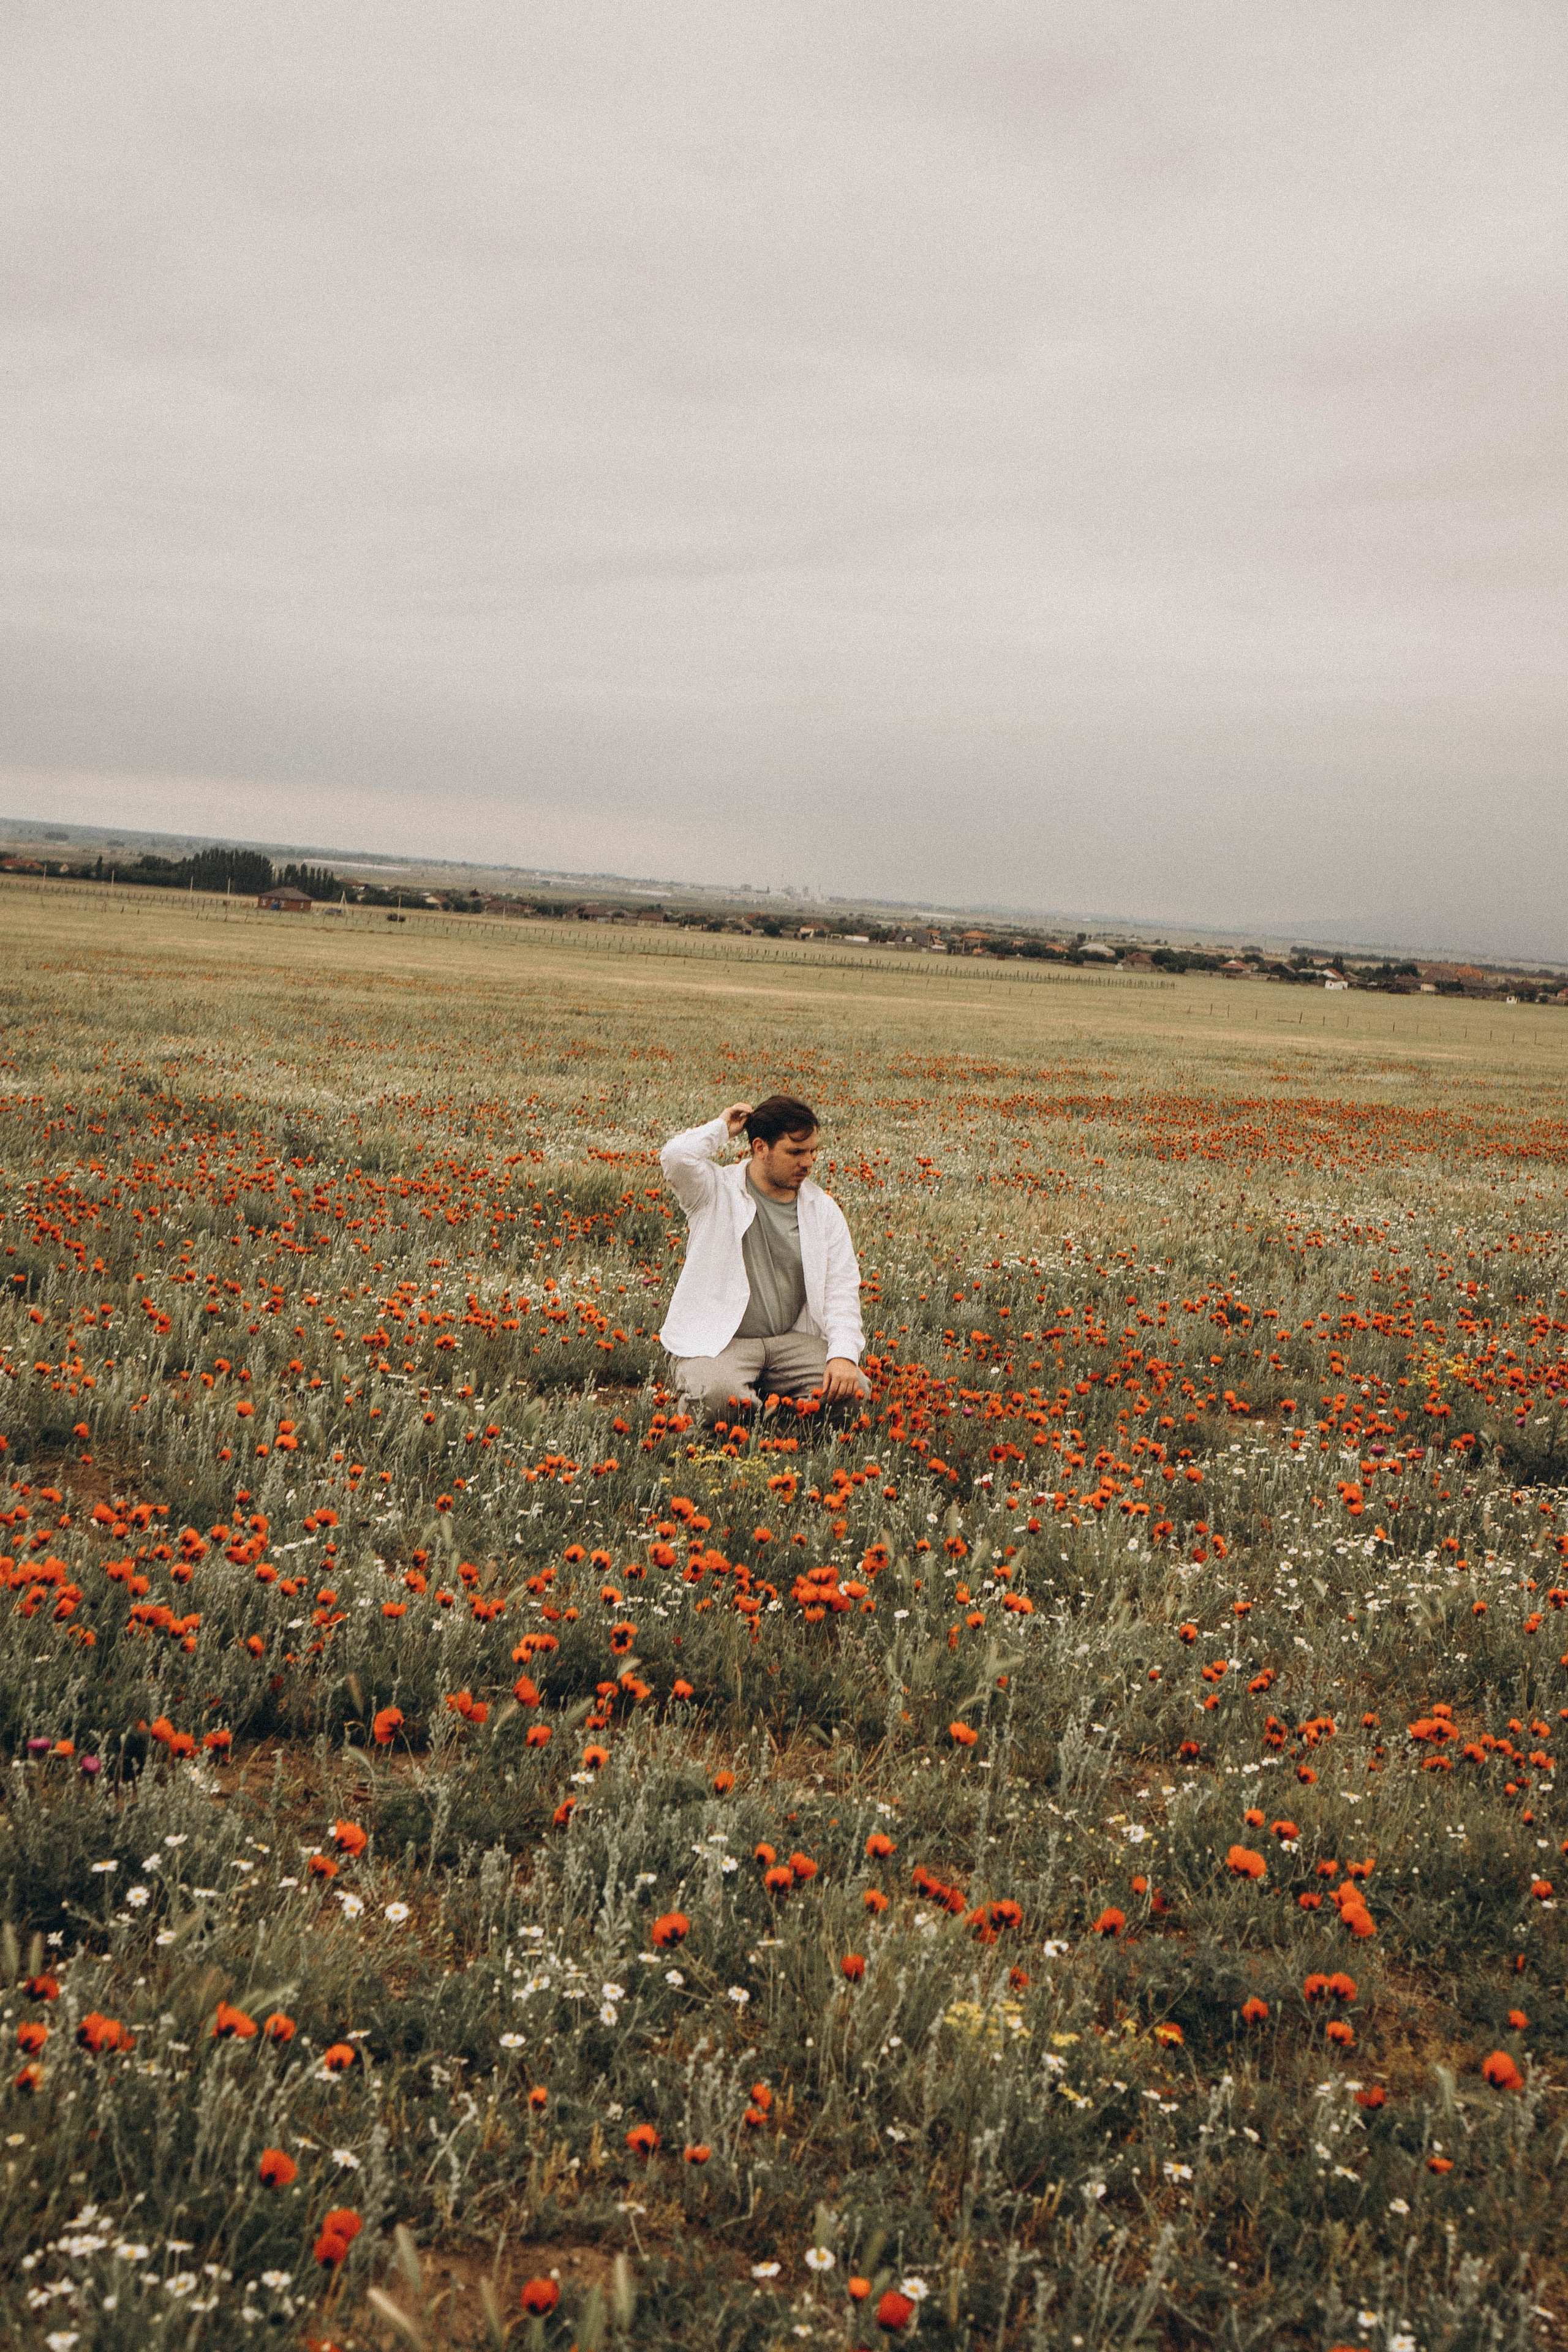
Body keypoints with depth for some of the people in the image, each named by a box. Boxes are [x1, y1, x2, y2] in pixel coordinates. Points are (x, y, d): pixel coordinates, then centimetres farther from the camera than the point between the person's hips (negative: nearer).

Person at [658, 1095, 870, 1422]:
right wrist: (721, 1128, -5)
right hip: (717, 1342, -4)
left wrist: (844, 1354, -13)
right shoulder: (717, 1191, -2)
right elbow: (676, 1158, -24)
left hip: (791, 1340, 4)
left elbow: (841, 1288, 4)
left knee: (854, 1390, -18)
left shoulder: (823, 1210, 9)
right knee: (717, 1394, -36)